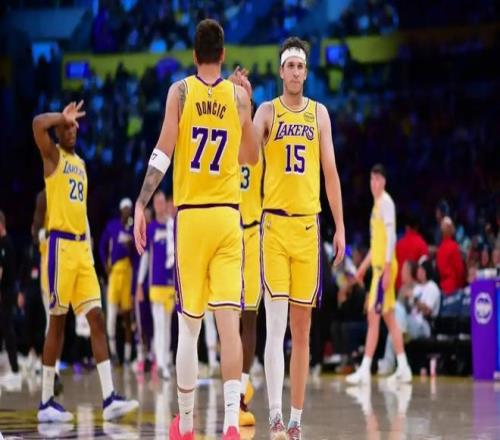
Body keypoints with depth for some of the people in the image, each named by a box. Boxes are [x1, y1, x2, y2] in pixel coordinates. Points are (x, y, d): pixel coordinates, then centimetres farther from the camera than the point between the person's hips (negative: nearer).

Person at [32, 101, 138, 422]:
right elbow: (38, 124, -23)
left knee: (97, 318, -1)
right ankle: (46, 402, 3)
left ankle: (109, 399, -5)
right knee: (58, 321, -4)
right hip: (62, 243, -7)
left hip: (82, 245, 7)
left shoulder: (81, 164, 20)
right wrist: (63, 117, -7)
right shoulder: (53, 156, -2)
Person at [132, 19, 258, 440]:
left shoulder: (180, 91, 0)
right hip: (228, 216, 1)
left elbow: (163, 152, -8)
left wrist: (141, 204, -6)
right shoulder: (239, 94, 5)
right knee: (229, 321, -6)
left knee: (189, 326, 8)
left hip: (190, 216, -1)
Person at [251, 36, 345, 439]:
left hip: (309, 224, 3)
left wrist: (340, 226, 8)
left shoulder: (319, 114, 11)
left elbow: (330, 171, 12)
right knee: (275, 322, -12)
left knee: (302, 328, 6)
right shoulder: (267, 111, 2)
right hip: (275, 223, -3)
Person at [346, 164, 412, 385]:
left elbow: (390, 237, -18)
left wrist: (387, 268, -23)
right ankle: (403, 368, 13)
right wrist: (364, 265, 24)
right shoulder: (377, 203, 18)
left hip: (385, 267, -10)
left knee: (373, 316, -10)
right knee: (389, 317, 10)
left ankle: (365, 370, -12)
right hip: (378, 265, 10)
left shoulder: (386, 202, -11)